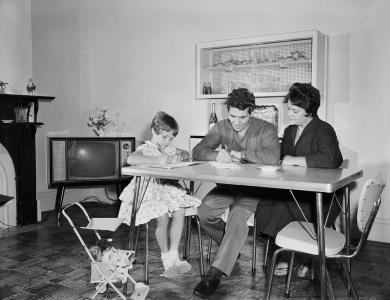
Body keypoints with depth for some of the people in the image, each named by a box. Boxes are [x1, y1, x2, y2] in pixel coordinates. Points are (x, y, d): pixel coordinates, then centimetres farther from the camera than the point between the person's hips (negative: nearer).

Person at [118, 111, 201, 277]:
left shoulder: (168, 148, 17)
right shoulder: (145, 149, -6)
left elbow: (186, 154, 28)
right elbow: (131, 159, -28)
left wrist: (181, 156, 2)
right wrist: (158, 159, -30)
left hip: (167, 189, 7)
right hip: (148, 192, -7)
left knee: (180, 211, -20)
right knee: (162, 216, -28)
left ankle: (174, 256, -13)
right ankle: (167, 260, -12)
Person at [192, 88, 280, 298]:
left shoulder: (266, 129, -7)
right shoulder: (221, 127, 5)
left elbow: (273, 156, -26)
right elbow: (198, 151, -4)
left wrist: (242, 155, -20)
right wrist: (217, 155, -25)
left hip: (254, 187, -4)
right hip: (227, 185, 4)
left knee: (238, 215, -33)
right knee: (204, 212, -23)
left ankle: (215, 273, -30)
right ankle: (230, 247, 6)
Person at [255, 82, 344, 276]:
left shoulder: (323, 131, -8)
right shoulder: (290, 131, 17)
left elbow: (331, 159, -27)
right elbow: (280, 160, 26)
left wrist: (295, 160, -19)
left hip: (320, 199, -7)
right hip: (293, 192, 7)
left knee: (280, 207, -28)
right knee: (267, 201, -21)